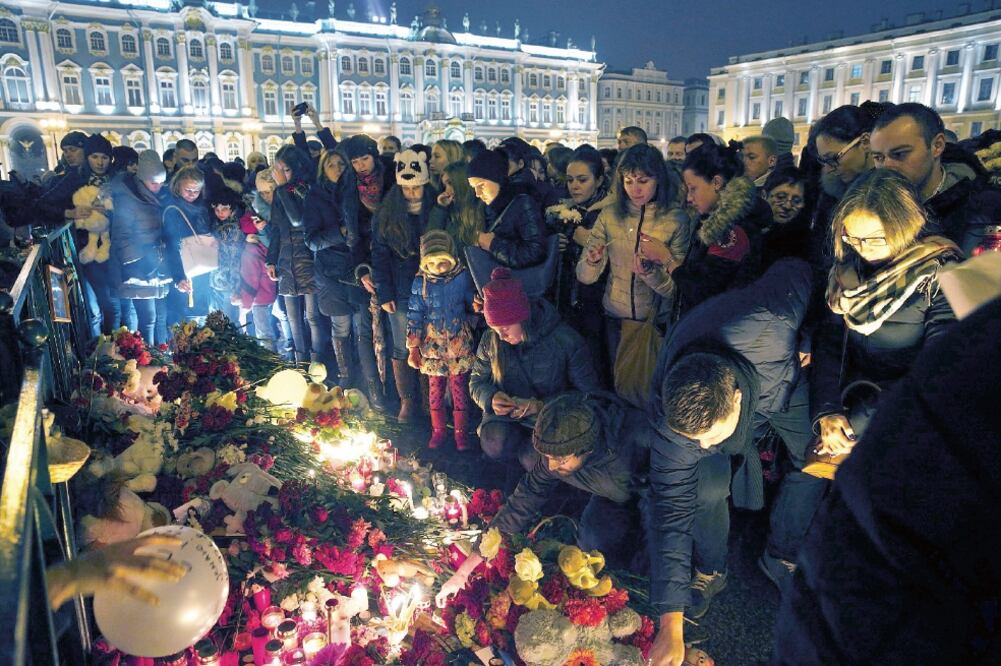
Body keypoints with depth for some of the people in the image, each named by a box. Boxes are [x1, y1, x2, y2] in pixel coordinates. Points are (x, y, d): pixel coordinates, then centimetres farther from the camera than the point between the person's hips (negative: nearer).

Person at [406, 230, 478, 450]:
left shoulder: (462, 277, -8)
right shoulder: (421, 282, -6)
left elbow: (472, 305, 8)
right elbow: (414, 315, -2)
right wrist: (413, 348, -2)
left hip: (459, 344, -1)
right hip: (432, 345, 1)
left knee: (459, 388, 6)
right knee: (435, 388, 11)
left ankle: (461, 432, 20)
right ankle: (438, 430, 27)